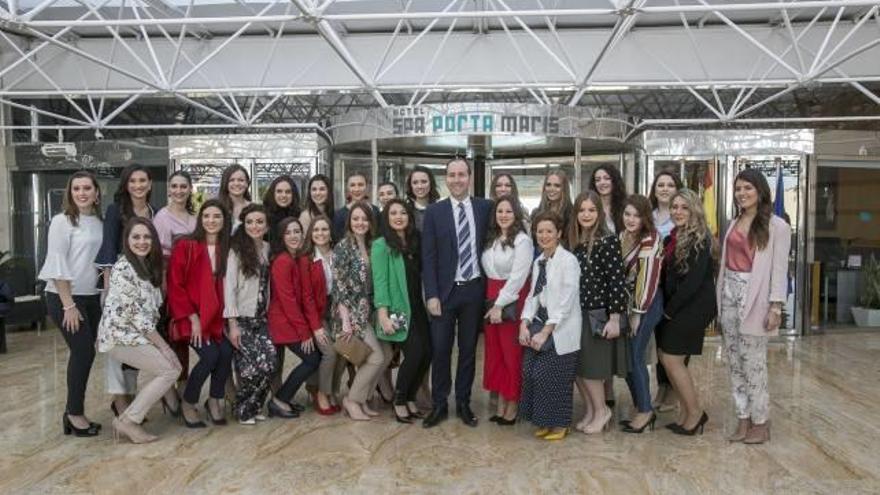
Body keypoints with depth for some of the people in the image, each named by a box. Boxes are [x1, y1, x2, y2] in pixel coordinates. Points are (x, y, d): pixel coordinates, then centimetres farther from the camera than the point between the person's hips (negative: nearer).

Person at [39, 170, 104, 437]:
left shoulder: (98, 222, 7)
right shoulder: (62, 221, -9)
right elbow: (58, 265, -13)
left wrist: (103, 294, 6)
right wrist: (68, 305, -16)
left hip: (91, 296, 6)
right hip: (64, 297, -6)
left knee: (83, 353, 8)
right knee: (84, 352, -7)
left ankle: (73, 410, 21)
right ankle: (75, 413, 8)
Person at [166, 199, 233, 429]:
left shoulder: (226, 249, 5)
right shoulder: (185, 246, -8)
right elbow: (174, 285, -10)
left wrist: (228, 318, -3)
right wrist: (192, 318, -14)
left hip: (215, 316, 4)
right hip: (189, 316, -4)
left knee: (227, 353, -19)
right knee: (210, 355, -22)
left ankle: (214, 400, 7)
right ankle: (188, 403, 4)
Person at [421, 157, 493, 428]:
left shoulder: (485, 207, 3)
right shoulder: (434, 211, -1)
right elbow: (428, 257, -4)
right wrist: (432, 295, -10)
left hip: (474, 289, 1)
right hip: (445, 291, -1)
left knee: (468, 349, 11)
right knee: (440, 350, 4)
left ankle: (464, 403, 24)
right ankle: (439, 404, 19)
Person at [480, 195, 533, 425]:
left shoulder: (522, 240, -9)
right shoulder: (491, 239, 13)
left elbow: (518, 276, -15)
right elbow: (488, 271, 10)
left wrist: (500, 304, -16)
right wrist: (491, 301, 0)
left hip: (512, 300, -7)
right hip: (491, 298, 7)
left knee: (512, 353, 1)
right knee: (495, 352, 10)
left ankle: (512, 407, 13)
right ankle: (501, 404, 20)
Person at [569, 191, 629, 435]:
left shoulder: (608, 241, -11)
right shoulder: (574, 241, 7)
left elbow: (616, 280, -14)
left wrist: (614, 318, -16)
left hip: (598, 313, -6)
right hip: (576, 313, 6)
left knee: (590, 366, 0)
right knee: (575, 366, 9)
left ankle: (602, 410, 20)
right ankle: (591, 410, 25)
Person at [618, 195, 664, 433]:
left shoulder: (650, 240, -14)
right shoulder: (622, 236, 8)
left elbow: (648, 278, -18)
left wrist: (638, 313, -15)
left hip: (646, 304, -7)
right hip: (626, 302, 7)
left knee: (634, 356, -4)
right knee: (625, 356, 9)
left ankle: (645, 410, 10)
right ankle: (640, 407, 22)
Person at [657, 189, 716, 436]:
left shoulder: (699, 239, -12)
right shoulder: (672, 238, 11)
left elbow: (693, 280, -18)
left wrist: (670, 309, -12)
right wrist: (666, 308, 1)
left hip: (694, 305, -8)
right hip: (673, 306, 8)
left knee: (671, 358, -5)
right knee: (665, 356, 7)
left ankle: (695, 412, 11)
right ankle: (688, 413, 19)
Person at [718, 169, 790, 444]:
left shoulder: (776, 226, -5)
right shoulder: (735, 224, 13)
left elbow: (779, 268, -8)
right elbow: (727, 263, 12)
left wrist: (776, 306, -14)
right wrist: (720, 299, 10)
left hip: (754, 297, -6)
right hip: (730, 294, 6)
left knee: (753, 363, -1)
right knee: (735, 362, 9)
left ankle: (761, 422, 13)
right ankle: (744, 420, 19)